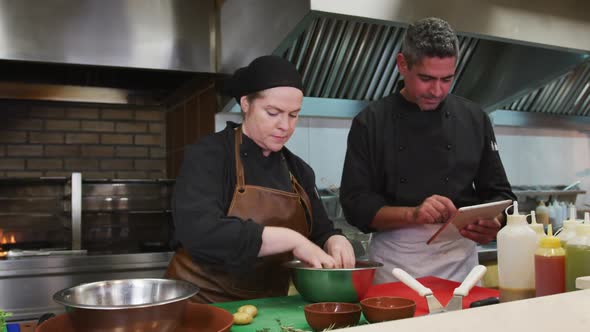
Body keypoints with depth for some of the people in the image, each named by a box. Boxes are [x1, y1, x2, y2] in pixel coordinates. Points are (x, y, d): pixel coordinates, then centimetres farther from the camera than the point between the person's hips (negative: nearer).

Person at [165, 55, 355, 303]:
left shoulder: (297, 169, 9)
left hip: (267, 307, 6)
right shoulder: (208, 155, -9)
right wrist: (291, 239, -22)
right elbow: (200, 232, -22)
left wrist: (336, 244, -10)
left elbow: (320, 232, 12)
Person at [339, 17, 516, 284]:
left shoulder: (474, 119, 5)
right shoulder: (371, 122, -3)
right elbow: (356, 204, -7)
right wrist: (413, 214, -22)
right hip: (395, 262, -2)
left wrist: (492, 223, -13)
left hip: (459, 258, 2)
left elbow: (499, 194, 9)